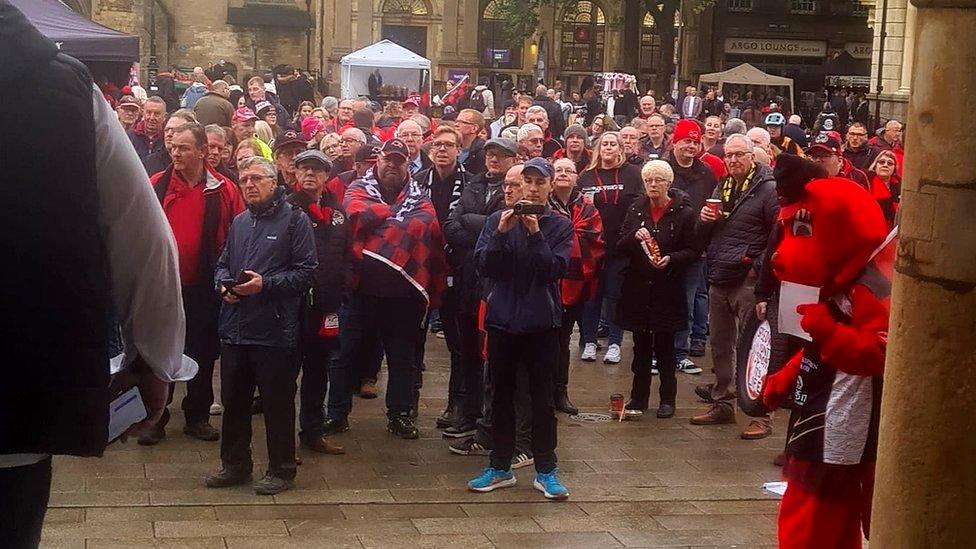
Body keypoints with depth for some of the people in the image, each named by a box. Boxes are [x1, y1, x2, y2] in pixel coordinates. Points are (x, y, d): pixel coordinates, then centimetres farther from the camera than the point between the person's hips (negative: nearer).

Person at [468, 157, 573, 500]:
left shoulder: (560, 226, 0)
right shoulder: (497, 220, 4)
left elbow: (556, 269, -12)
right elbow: (484, 265, -5)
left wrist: (535, 234, -21)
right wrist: (501, 234, -19)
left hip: (542, 321, -2)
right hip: (502, 317, 2)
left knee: (542, 397, 3)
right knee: (501, 394, 9)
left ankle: (545, 471, 11)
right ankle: (500, 467, 18)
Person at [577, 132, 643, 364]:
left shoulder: (632, 174, 1)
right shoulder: (586, 177, 7)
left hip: (620, 246, -2)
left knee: (615, 294, 5)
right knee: (592, 294, 7)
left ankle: (614, 344, 13)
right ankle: (589, 342, 16)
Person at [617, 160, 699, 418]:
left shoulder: (684, 213, -4)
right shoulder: (636, 209, 6)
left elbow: (694, 252, -3)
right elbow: (620, 247, 5)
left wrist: (671, 259, -19)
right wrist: (634, 237, -15)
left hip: (668, 290, -3)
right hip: (638, 288, 3)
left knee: (665, 347, 4)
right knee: (641, 346, 10)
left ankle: (667, 399, 16)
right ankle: (638, 397, 19)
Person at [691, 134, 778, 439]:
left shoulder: (767, 190, -7)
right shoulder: (721, 189, 16)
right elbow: (703, 237, 19)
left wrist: (759, 266, -16)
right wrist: (704, 220, -2)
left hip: (748, 281, -7)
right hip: (718, 280, 8)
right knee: (720, 346, 14)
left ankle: (761, 416, -3)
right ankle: (722, 404, 26)